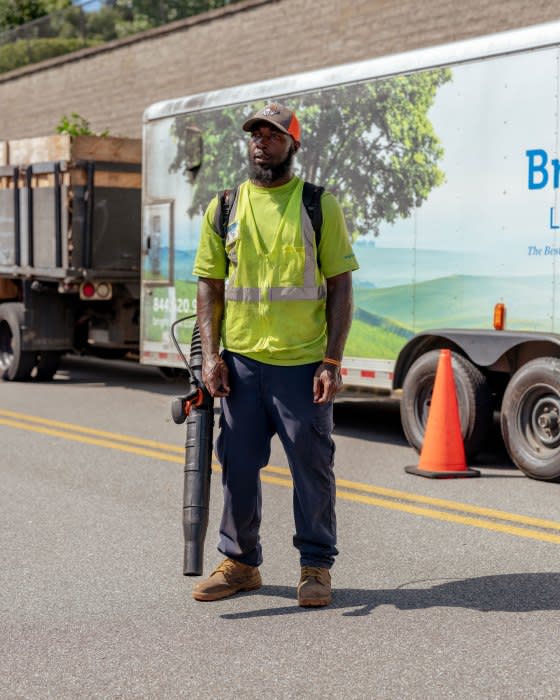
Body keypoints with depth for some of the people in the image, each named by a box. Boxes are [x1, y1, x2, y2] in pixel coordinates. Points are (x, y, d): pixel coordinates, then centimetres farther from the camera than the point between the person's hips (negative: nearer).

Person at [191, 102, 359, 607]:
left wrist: (332, 361, -9)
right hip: (240, 360, 3)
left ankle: (316, 566, 15)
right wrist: (211, 354, -2)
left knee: (312, 464, 2)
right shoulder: (224, 209, 9)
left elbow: (340, 286, -1)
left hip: (303, 362, -3)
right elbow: (209, 285, 9)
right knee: (238, 464, 8)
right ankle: (240, 562, 22)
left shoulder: (320, 206, 1)